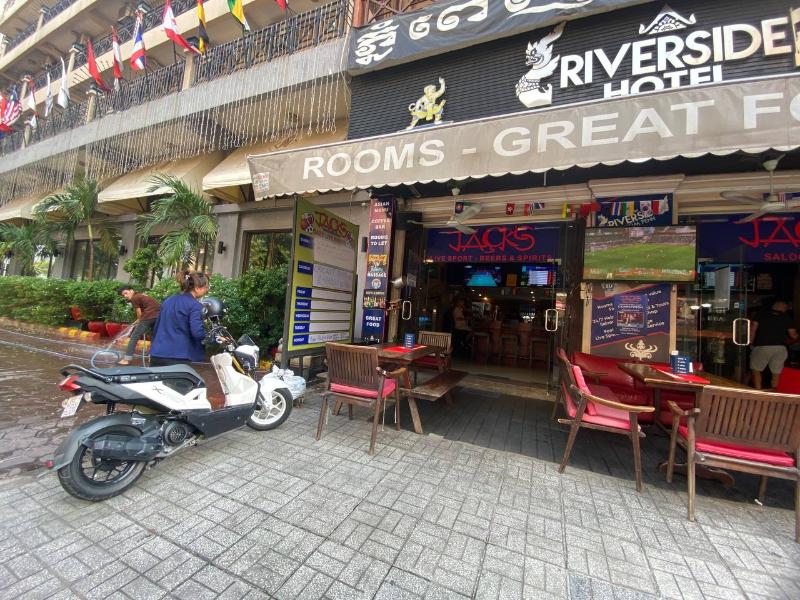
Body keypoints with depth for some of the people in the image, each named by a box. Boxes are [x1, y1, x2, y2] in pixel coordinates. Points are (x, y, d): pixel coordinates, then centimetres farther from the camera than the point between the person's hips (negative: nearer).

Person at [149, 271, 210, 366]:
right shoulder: (195, 305, -12)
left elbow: (156, 327, 20)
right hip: (179, 358, -7)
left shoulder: (168, 301, 12)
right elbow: (197, 333, -19)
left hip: (157, 356, 8)